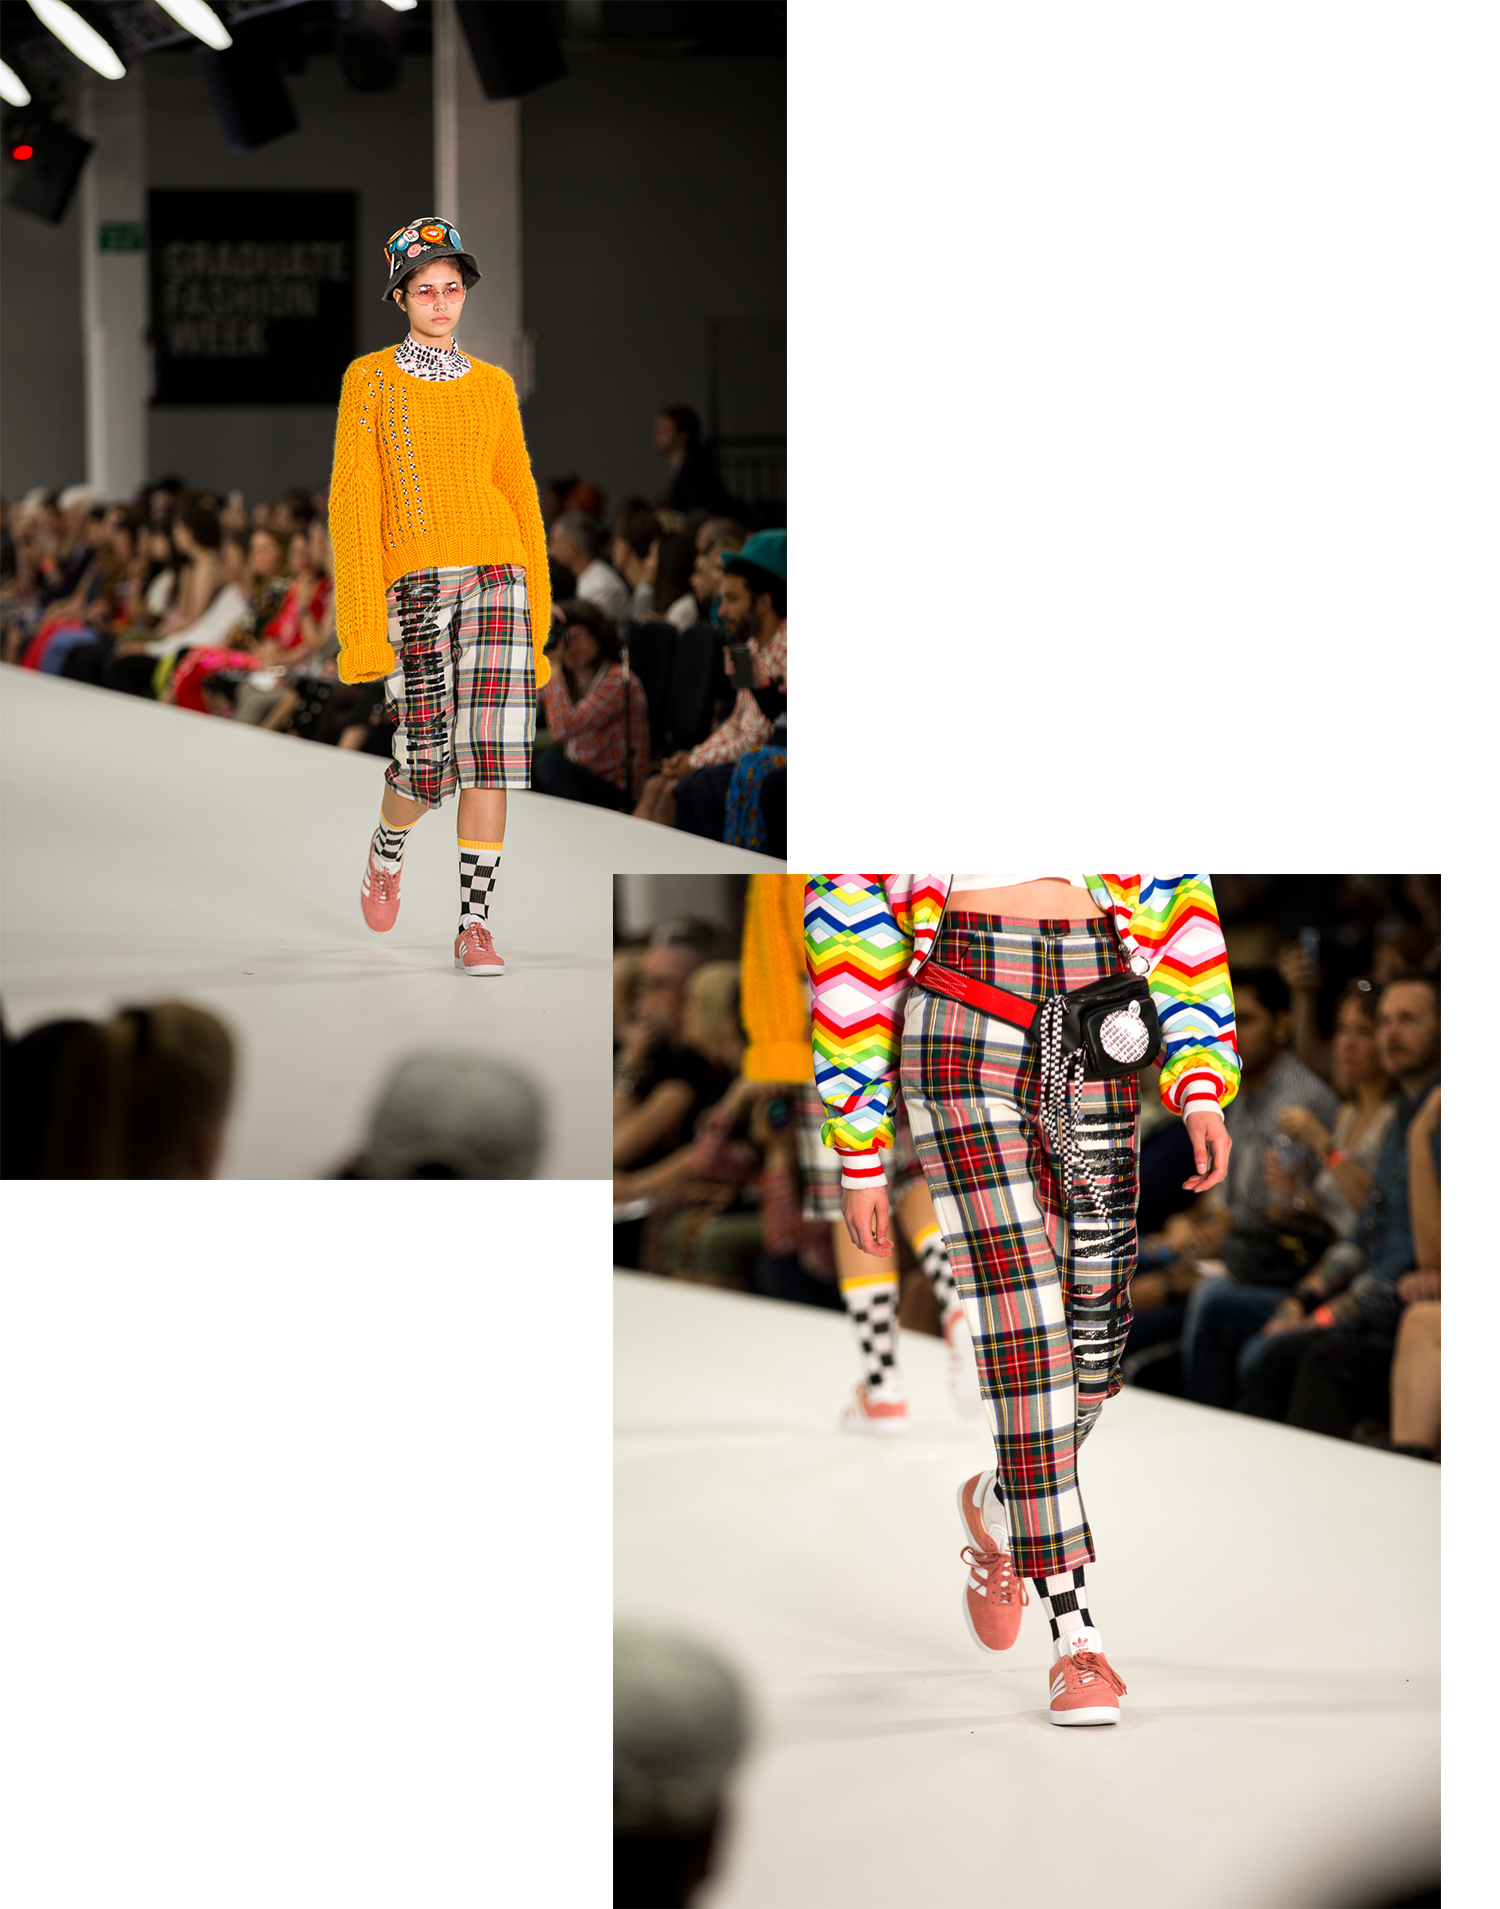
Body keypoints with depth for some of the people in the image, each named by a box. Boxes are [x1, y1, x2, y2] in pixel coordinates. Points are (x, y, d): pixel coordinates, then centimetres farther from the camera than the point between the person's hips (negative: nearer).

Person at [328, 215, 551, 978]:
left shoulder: (493, 386, 14)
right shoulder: (369, 380, 5)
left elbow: (520, 493, 14)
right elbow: (352, 501, 0)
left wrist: (537, 608, 8)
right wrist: (365, 626, -8)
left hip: (497, 577, 2)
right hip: (416, 581, -2)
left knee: (489, 754, -8)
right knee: (428, 758, -6)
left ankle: (474, 924, -5)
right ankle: (387, 854, 28)